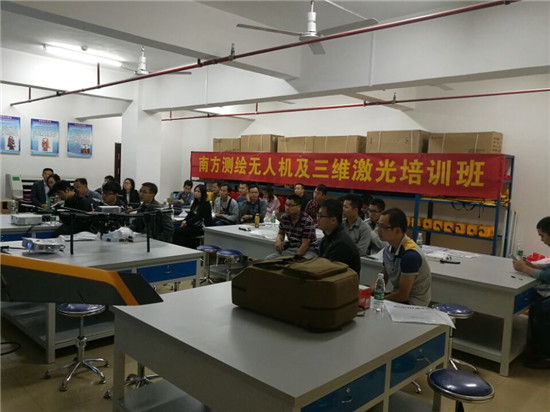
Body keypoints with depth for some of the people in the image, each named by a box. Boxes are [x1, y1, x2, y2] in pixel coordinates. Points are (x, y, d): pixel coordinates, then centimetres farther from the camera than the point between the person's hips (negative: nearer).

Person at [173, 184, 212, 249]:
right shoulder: (195, 202, 16)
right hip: (195, 225, 8)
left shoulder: (206, 204, -10)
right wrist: (185, 221, -5)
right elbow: (190, 213, 13)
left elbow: (198, 216, -17)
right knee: (177, 230, -15)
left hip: (202, 227, -8)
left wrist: (187, 223, -17)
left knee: (178, 231, -20)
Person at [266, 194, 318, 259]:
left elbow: (305, 244, -18)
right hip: (290, 249, 6)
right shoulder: (284, 218, 0)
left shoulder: (308, 221, -18)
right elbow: (281, 233, 18)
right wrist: (278, 240, -5)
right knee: (268, 259, -13)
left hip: (308, 250, -6)